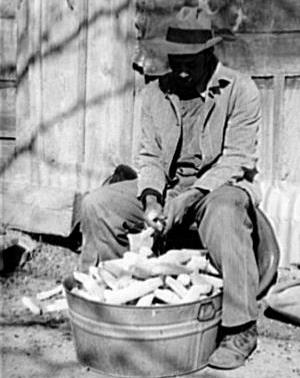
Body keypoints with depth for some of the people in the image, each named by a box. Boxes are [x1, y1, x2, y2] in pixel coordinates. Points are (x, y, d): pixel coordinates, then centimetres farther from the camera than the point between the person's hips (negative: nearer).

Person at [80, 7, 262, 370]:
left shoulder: (240, 89, -9)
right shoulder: (154, 93, 5)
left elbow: (237, 159, -15)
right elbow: (149, 156, 3)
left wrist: (189, 197, -25)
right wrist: (151, 200, -16)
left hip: (221, 185, -5)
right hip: (167, 186, 5)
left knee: (224, 214, -40)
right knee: (97, 204, -11)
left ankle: (240, 330, -27)